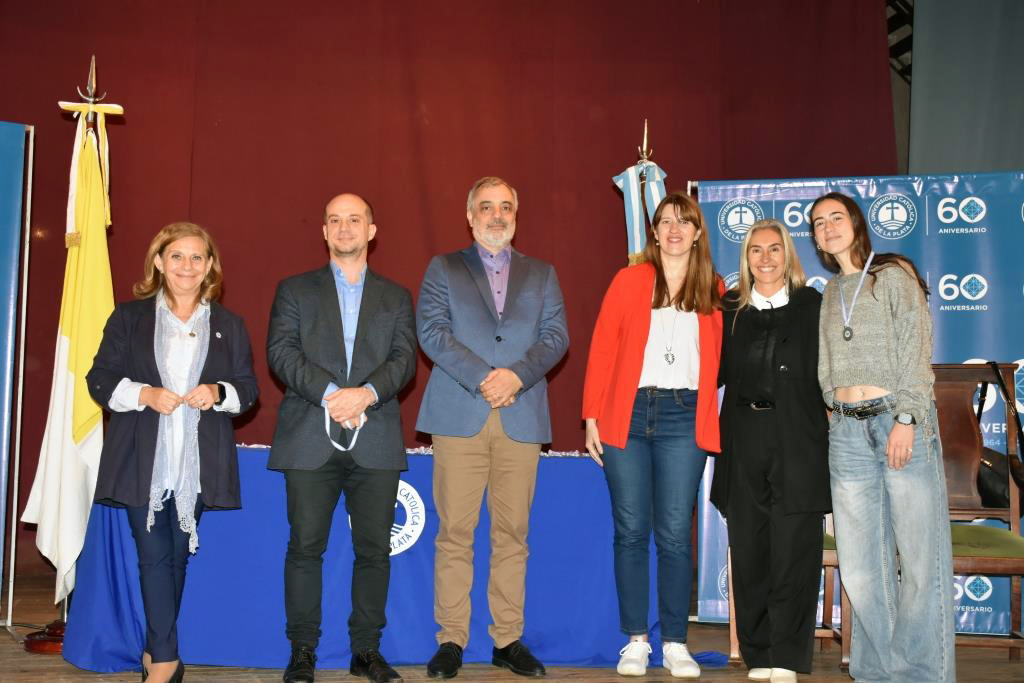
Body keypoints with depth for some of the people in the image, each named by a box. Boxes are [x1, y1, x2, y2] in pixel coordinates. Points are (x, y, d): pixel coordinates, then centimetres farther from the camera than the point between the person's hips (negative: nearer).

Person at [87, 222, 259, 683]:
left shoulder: (228, 325, 9)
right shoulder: (129, 317, 6)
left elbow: (248, 388, 10)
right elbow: (100, 378, 4)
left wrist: (219, 393, -12)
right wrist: (143, 394, -15)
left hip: (196, 464, 2)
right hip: (142, 461, -1)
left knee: (178, 554, 10)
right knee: (155, 554, -3)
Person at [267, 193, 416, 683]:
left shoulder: (396, 297, 16)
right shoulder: (295, 290, 13)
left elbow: (404, 359, 4)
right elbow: (281, 352, 0)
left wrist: (366, 393, -15)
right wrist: (329, 393, -14)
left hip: (376, 441, 1)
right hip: (310, 440, -1)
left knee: (374, 549, 2)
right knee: (305, 547, -1)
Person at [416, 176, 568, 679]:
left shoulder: (541, 274, 18)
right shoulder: (443, 269, 13)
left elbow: (556, 336, 6)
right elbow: (431, 331, -1)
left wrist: (516, 374, -11)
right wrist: (482, 378, -12)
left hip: (522, 417, 2)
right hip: (459, 415, -1)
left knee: (512, 533, 3)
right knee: (454, 533, -2)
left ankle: (509, 641, 11)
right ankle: (451, 641, 6)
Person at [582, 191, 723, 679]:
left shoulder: (714, 291, 9)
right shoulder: (629, 281, 5)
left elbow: (721, 359, 11)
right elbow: (601, 351, 3)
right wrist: (591, 418, -2)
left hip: (684, 419, 0)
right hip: (628, 414, 0)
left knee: (674, 534, 0)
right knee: (631, 531, 4)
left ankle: (675, 643, 11)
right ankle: (635, 640, 14)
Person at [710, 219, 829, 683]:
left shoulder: (812, 305, 5)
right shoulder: (730, 309, 12)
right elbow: (717, 372, 13)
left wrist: (836, 433, -3)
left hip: (797, 442, -2)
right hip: (744, 441, 3)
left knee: (793, 550, -2)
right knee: (748, 550, 5)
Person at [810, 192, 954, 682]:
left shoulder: (894, 275, 3)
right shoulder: (830, 293, 18)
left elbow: (916, 350, -6)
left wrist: (906, 419, -14)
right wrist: (838, 410, 7)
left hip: (898, 419, -5)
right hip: (847, 430, 5)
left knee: (920, 554, -5)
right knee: (861, 561, 5)